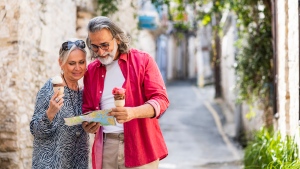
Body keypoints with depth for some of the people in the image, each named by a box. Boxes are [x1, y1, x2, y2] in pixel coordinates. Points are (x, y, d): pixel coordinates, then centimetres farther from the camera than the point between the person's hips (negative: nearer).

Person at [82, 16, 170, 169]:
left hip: (140, 146, -3)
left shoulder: (142, 60, 0)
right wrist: (88, 124, -6)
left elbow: (160, 99, -7)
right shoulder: (91, 70, 11)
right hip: (106, 147, 3)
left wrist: (133, 113, -25)